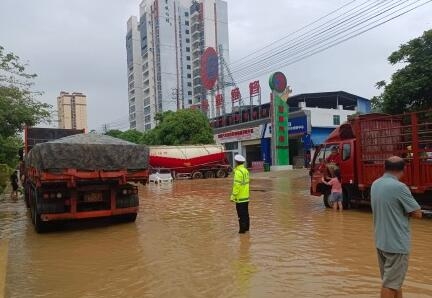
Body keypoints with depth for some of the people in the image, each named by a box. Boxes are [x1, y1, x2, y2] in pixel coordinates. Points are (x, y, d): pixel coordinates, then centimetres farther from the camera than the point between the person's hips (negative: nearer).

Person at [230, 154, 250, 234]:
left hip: (240, 197, -9)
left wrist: (233, 196, -18)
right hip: (246, 196, 9)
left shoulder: (238, 172, -19)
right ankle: (246, 227, 26)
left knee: (241, 214, -1)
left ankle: (242, 228, 4)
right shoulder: (245, 170, 10)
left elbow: (237, 185, -23)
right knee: (245, 212, 17)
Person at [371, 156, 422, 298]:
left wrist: (399, 209, 2)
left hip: (381, 241, 7)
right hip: (397, 243, -7)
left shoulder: (375, 184, 4)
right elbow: (417, 213, -14)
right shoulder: (399, 187, -20)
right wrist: (406, 210, 2)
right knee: (390, 283, 2)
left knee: (393, 280, 22)